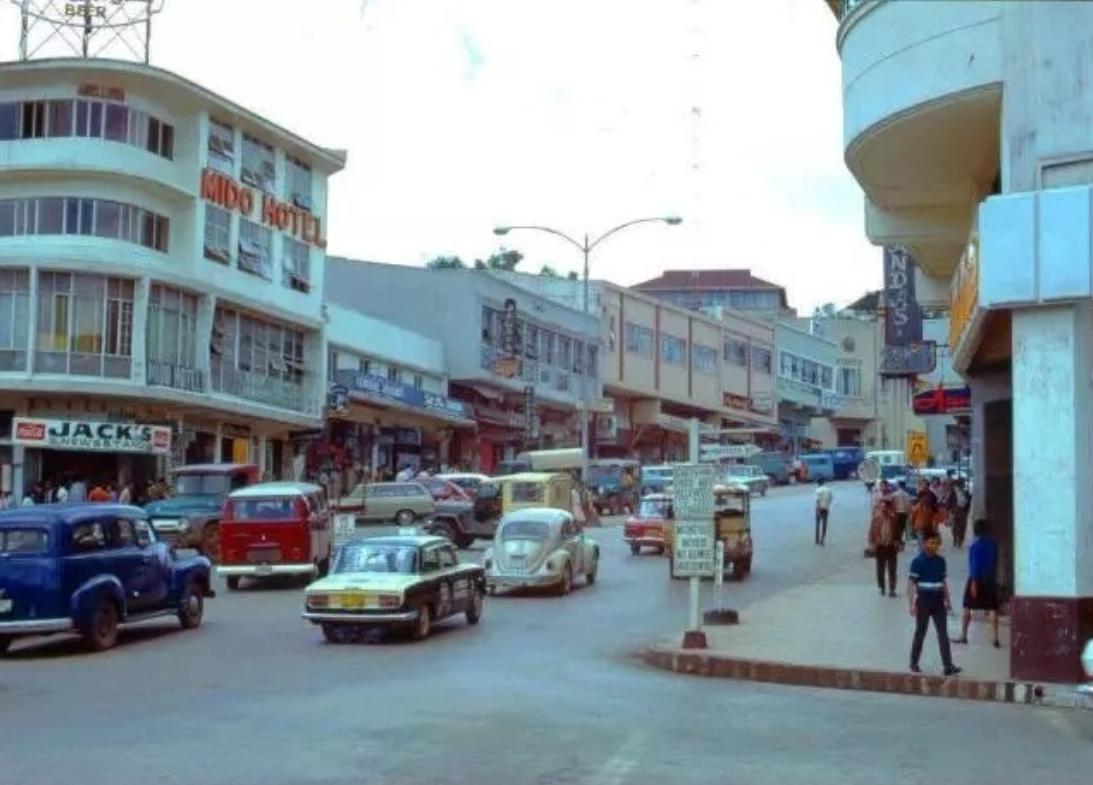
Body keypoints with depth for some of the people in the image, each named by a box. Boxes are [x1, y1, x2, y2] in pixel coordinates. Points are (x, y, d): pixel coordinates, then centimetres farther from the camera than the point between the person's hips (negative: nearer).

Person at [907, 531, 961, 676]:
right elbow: (911, 583, -10)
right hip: (923, 601, -4)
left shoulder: (941, 561, 6)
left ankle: (948, 666, -6)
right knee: (920, 633, 7)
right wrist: (912, 603, -15)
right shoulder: (918, 561, -10)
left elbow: (944, 581, 15)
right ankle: (914, 663, 21)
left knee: (943, 633, -3)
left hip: (938, 601, 4)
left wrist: (947, 600, 14)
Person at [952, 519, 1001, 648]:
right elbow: (995, 561, 10)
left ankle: (963, 636, 14)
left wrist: (974, 583, -15)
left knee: (967, 607, 8)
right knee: (993, 609, 2)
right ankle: (996, 639, -3)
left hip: (977, 579, -5)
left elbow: (975, 564, -15)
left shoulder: (976, 544, -13)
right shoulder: (993, 543, 3)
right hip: (990, 579, 5)